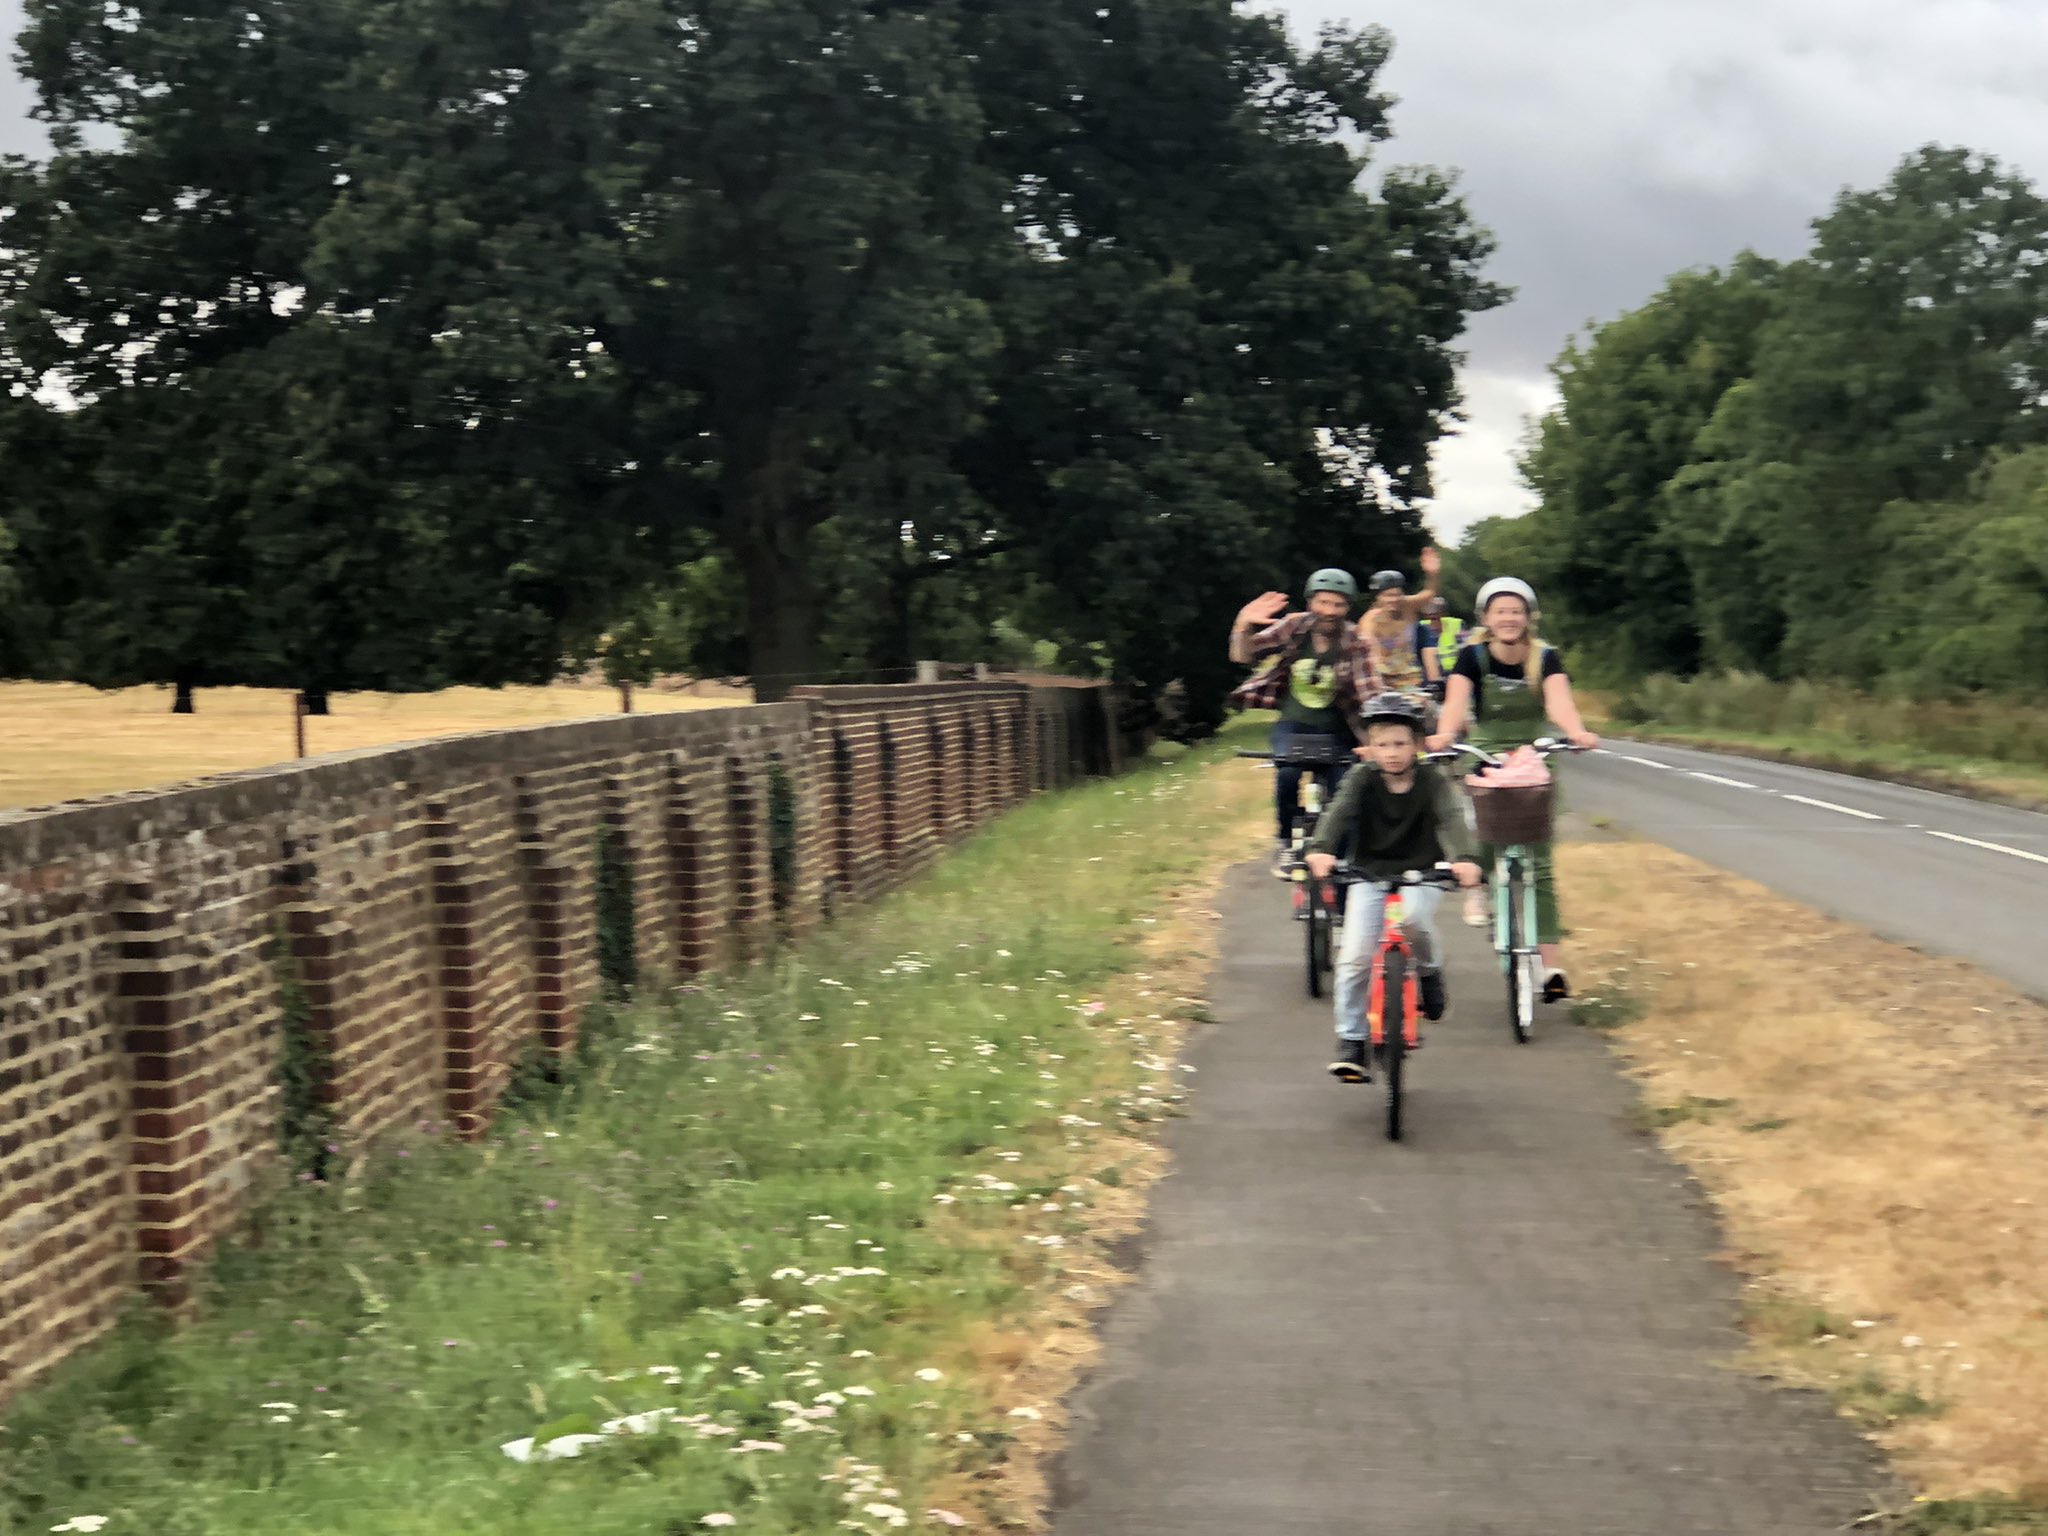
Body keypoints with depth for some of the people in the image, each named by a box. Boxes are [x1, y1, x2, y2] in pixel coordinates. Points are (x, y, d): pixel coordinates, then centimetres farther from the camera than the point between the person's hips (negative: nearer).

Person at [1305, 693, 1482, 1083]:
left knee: (1413, 916, -34)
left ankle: (1429, 971, -1)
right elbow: (1339, 812, -23)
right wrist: (1321, 849, -44)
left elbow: (1451, 819, -23)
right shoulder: (1362, 780, -6)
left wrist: (1464, 858, -44)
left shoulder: (1432, 782, -7)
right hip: (1369, 874, 1)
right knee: (1355, 956, -12)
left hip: (1420, 874, -1)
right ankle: (1351, 1041, 0)